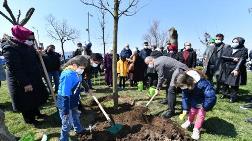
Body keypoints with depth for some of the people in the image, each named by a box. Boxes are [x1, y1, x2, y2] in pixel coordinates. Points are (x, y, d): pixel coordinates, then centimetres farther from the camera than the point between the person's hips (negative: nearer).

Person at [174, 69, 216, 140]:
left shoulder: (201, 83, -44)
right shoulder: (185, 85, -24)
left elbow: (211, 96, -38)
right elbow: (185, 97, -12)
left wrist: (205, 107, -27)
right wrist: (185, 109, -14)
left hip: (204, 99, -4)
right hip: (195, 98, 5)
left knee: (201, 114, -1)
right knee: (192, 110, 14)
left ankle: (196, 129, 17)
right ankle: (190, 121, 41)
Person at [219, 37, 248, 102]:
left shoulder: (243, 50, 1)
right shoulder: (228, 48, 10)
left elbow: (241, 60, -11)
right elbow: (223, 56, -3)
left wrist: (236, 69, -22)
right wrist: (232, 59, -14)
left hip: (235, 69, -3)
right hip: (226, 69, 3)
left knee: (234, 84, -1)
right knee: (225, 82, 11)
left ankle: (233, 97, 13)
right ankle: (225, 93, 29)